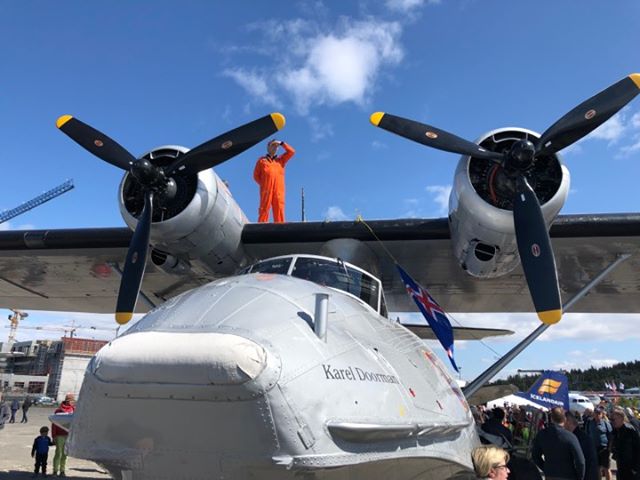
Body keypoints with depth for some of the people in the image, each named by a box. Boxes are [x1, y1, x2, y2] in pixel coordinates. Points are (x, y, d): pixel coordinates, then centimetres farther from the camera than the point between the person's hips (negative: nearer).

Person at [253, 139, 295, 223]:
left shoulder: (281, 159, 25)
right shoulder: (261, 160, 20)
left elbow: (291, 151, 14)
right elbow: (256, 175, 14)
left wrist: (281, 143, 12)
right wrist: (262, 184, 0)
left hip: (279, 190, 2)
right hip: (266, 190, -2)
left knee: (279, 210, -8)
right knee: (264, 210, -9)